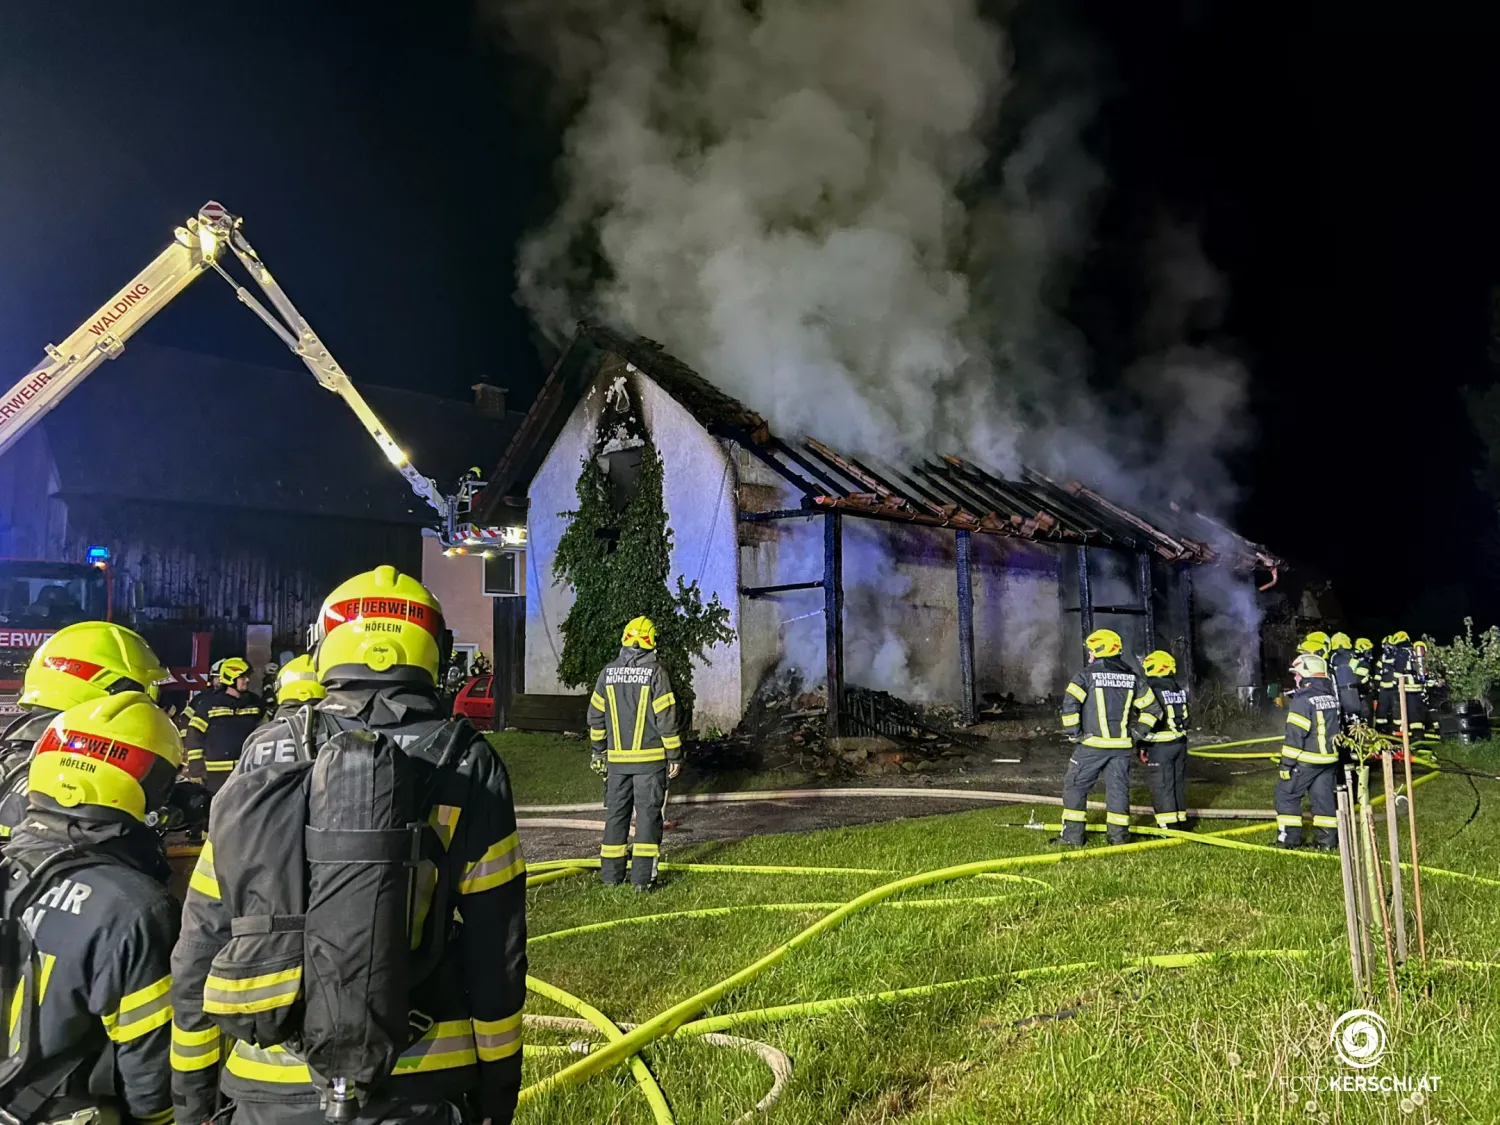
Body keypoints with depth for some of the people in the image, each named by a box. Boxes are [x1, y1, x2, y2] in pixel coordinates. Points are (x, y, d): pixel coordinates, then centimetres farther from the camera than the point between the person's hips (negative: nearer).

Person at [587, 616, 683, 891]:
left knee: (616, 812, 13)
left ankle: (611, 873, 19)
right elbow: (666, 718, -11)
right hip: (650, 757, -4)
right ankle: (642, 877, 0)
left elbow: (595, 715, 8)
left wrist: (598, 750, 20)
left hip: (617, 758, 4)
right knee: (648, 813, 2)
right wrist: (674, 755, -4)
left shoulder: (608, 672, 3)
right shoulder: (655, 672, -10)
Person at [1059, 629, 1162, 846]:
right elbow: (1152, 708, 12)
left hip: (1092, 744, -4)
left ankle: (1073, 834, 6)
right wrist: (1137, 732, 12)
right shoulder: (1133, 677, 9)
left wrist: (1073, 733, -8)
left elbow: (1069, 705, -17)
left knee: (1075, 786, 6)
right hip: (1122, 745, 4)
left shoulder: (1086, 676, -7)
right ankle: (1118, 834, 11)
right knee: (1118, 787, 10)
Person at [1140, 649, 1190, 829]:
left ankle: (1169, 825, -3)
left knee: (1162, 787, -3)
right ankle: (1180, 821, 21)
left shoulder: (1152, 690, -16)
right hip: (1180, 743, 8)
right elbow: (1185, 719, 14)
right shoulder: (1180, 690, 10)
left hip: (1160, 746, -8)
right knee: (1178, 783, 15)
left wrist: (1143, 746, -11)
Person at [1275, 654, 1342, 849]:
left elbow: (1295, 735, -18)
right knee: (1324, 796, 11)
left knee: (1286, 793, 3)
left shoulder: (1302, 699, -16)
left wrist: (1287, 763, -13)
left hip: (1306, 760, -8)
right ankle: (1327, 839, 12)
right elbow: (1337, 729, 17)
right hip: (1330, 759, 8)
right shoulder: (1332, 698, 10)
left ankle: (1290, 837, 4)